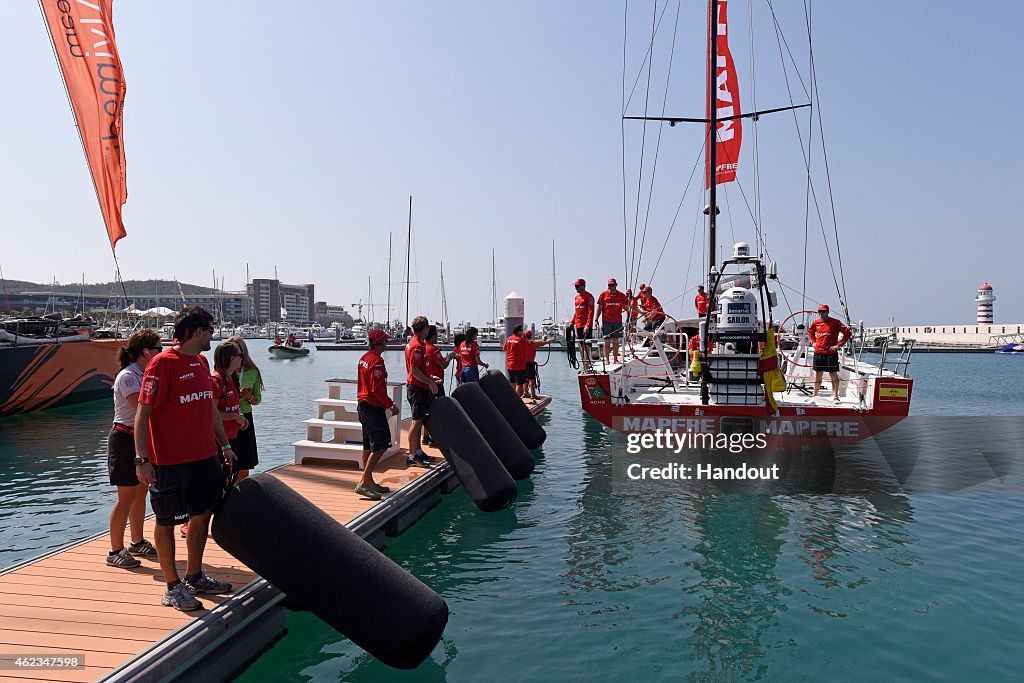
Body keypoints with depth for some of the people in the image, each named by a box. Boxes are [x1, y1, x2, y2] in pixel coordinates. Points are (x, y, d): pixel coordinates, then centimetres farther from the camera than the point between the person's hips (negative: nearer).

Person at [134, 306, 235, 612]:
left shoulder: (202, 362, 11)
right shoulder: (162, 363, -14)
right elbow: (143, 412, -16)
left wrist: (224, 445, 19)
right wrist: (142, 459, -20)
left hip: (205, 456, 8)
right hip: (170, 460, -8)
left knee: (202, 513, 16)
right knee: (167, 521, 6)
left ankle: (195, 576, 31)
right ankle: (172, 587, 18)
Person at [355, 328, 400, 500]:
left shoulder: (364, 358, 13)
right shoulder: (377, 361, -17)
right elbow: (378, 389, -23)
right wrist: (390, 405, -13)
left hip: (363, 405, 10)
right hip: (374, 408, -10)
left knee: (369, 446, 15)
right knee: (380, 446, -8)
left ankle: (369, 482, 21)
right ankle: (363, 483, -10)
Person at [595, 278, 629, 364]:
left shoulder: (621, 295, 6)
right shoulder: (603, 294, 2)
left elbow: (628, 306, 10)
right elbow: (599, 308, 4)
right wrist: (596, 320, -3)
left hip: (617, 321, 1)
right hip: (606, 321, -1)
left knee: (616, 341, 5)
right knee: (607, 341, 0)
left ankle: (615, 359, 11)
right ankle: (606, 359, 6)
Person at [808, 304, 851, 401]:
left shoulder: (835, 322, -7)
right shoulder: (815, 323, 6)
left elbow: (847, 333, -8)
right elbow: (810, 332, 27)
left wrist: (839, 345, -12)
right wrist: (813, 342, 12)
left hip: (831, 353, -4)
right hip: (818, 353, 4)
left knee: (833, 374, 0)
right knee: (817, 374, 11)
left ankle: (835, 396, 7)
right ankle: (815, 396, 21)